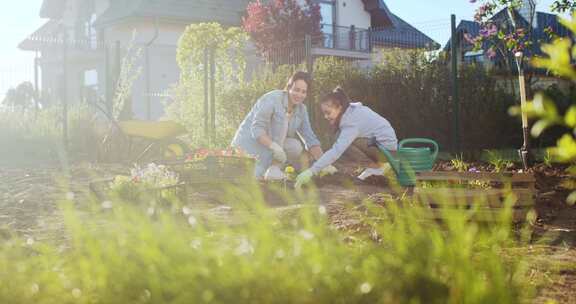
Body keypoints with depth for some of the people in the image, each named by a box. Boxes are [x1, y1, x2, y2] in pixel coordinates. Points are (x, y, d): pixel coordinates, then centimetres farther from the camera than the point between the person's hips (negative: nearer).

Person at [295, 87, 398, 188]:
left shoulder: (352, 122, -25)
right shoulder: (352, 110, 2)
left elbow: (336, 150, -34)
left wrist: (311, 171, -38)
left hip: (387, 147, -9)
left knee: (345, 144, -20)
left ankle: (376, 166, -6)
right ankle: (376, 163, 13)